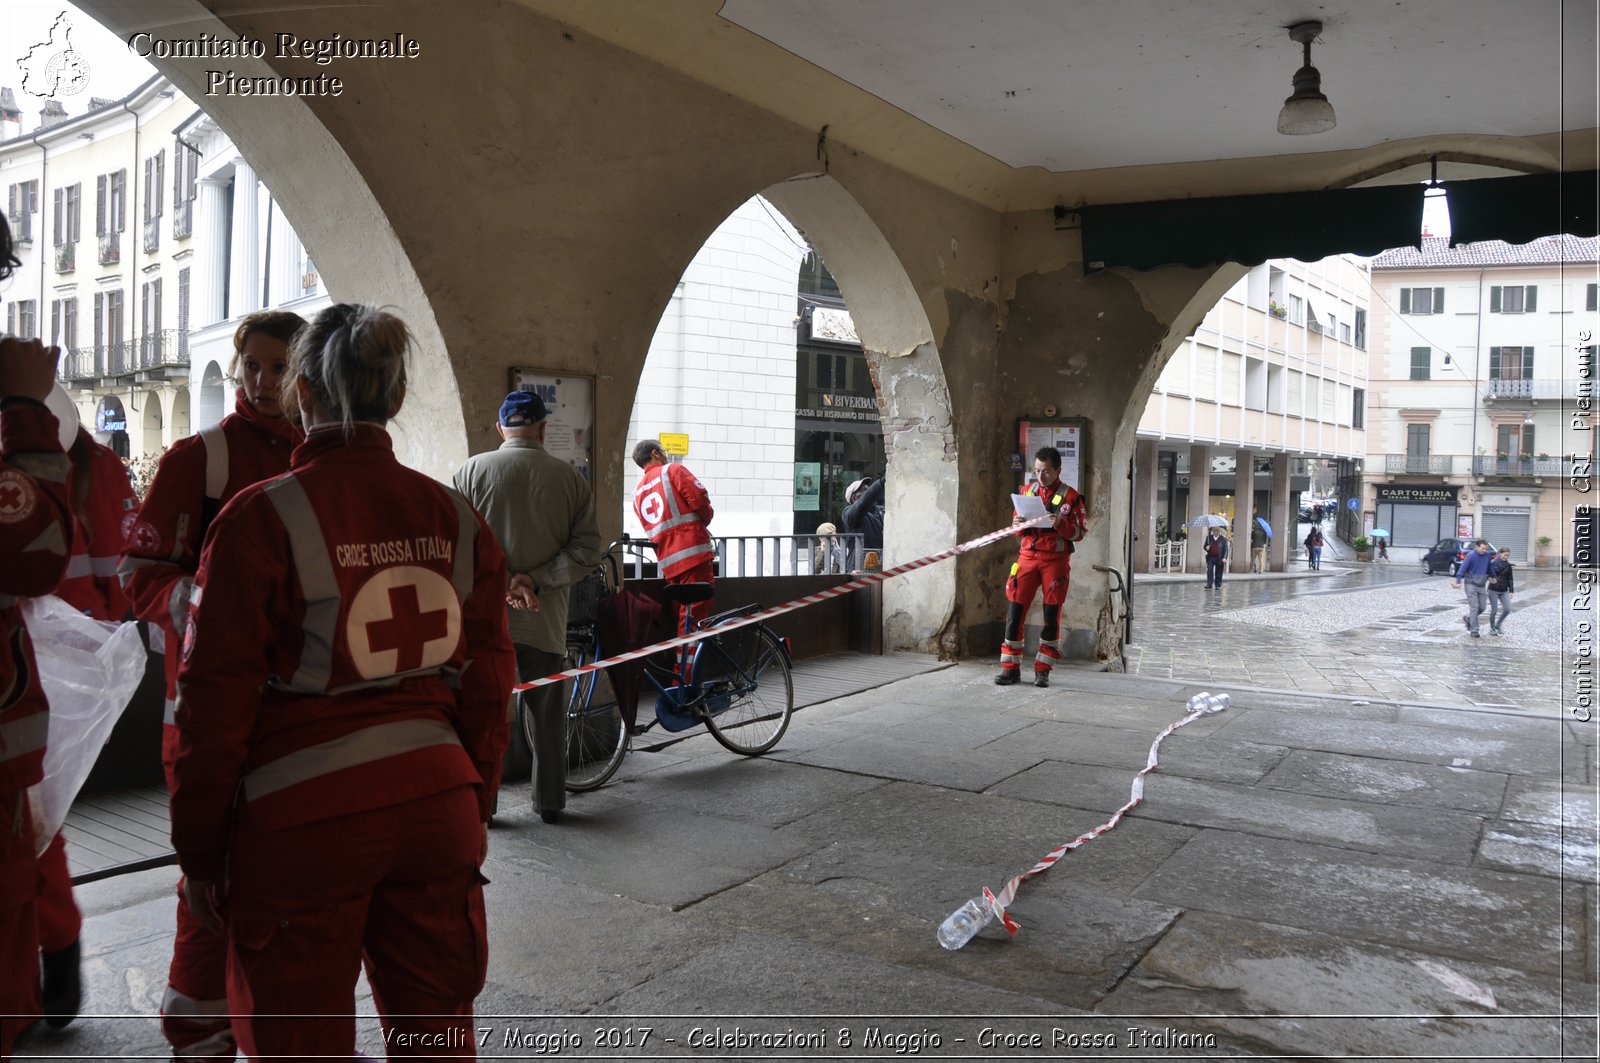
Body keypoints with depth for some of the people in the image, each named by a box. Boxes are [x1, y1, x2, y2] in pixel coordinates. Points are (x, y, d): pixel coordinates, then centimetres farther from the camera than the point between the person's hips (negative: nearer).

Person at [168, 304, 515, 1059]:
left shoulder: (262, 518, -10)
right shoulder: (455, 517, 2)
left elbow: (217, 700, -8)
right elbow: (488, 685, 6)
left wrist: (198, 854, 3)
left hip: (304, 818, -4)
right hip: (436, 797, 4)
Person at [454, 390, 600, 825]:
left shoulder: (471, 471, -3)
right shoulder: (570, 478, 0)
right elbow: (585, 552, -6)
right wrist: (535, 580, -9)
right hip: (545, 621, 1)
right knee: (548, 715, 12)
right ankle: (550, 802, 21)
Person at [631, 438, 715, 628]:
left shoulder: (637, 493, 20)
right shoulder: (672, 470, -1)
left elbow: (651, 530, 18)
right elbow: (699, 498, -11)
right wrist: (705, 520, 7)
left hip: (667, 562, 7)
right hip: (693, 552, -7)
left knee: (681, 617, 14)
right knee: (697, 613, -9)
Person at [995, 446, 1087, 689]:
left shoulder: (1070, 496, 0)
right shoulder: (1027, 490, 11)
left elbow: (1079, 533, -1)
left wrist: (1061, 524, -19)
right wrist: (1018, 524, -6)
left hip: (1055, 560, -3)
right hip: (1027, 556, 3)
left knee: (1051, 614, 0)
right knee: (1015, 610, -3)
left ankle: (1042, 670, 9)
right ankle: (1011, 668, 5)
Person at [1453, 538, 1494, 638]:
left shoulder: (1487, 555, 3)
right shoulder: (1471, 555, -14)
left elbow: (1489, 567, 20)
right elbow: (1462, 568, -16)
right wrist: (1458, 582, -24)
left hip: (1482, 585, 6)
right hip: (1471, 584, -6)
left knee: (1482, 607, 5)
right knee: (1474, 607, -7)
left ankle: (1468, 619, 29)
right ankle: (1474, 631, -2)